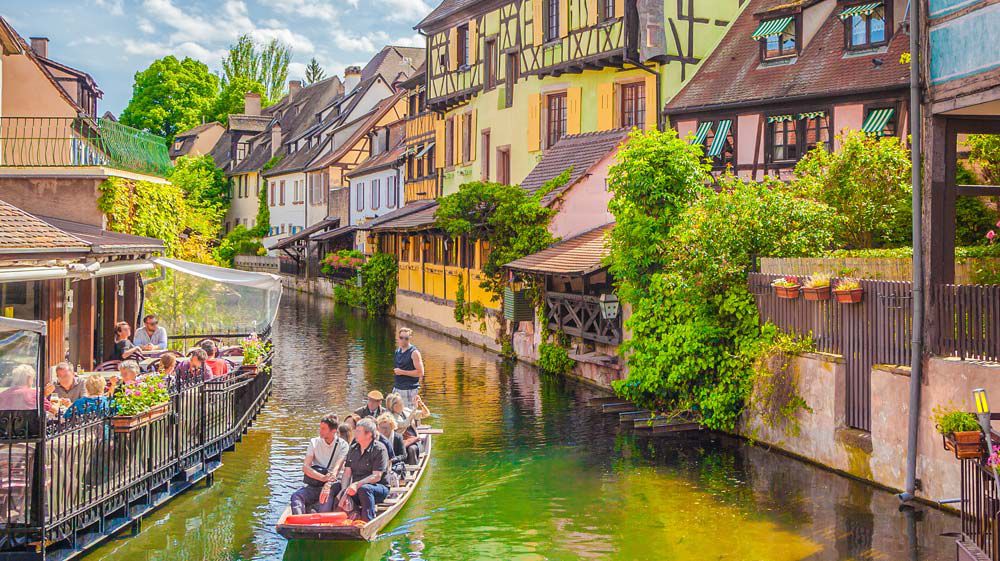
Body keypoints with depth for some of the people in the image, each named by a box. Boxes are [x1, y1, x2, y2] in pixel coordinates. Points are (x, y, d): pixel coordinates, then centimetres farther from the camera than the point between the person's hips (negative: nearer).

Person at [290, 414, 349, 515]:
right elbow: (305, 467, -3)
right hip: (313, 485, 3)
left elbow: (336, 468, -13)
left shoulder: (342, 445, 2)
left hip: (332, 485, -3)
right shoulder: (314, 442, 9)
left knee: (326, 499, -37)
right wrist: (323, 478, -22)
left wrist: (328, 485, -33)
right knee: (296, 496, -27)